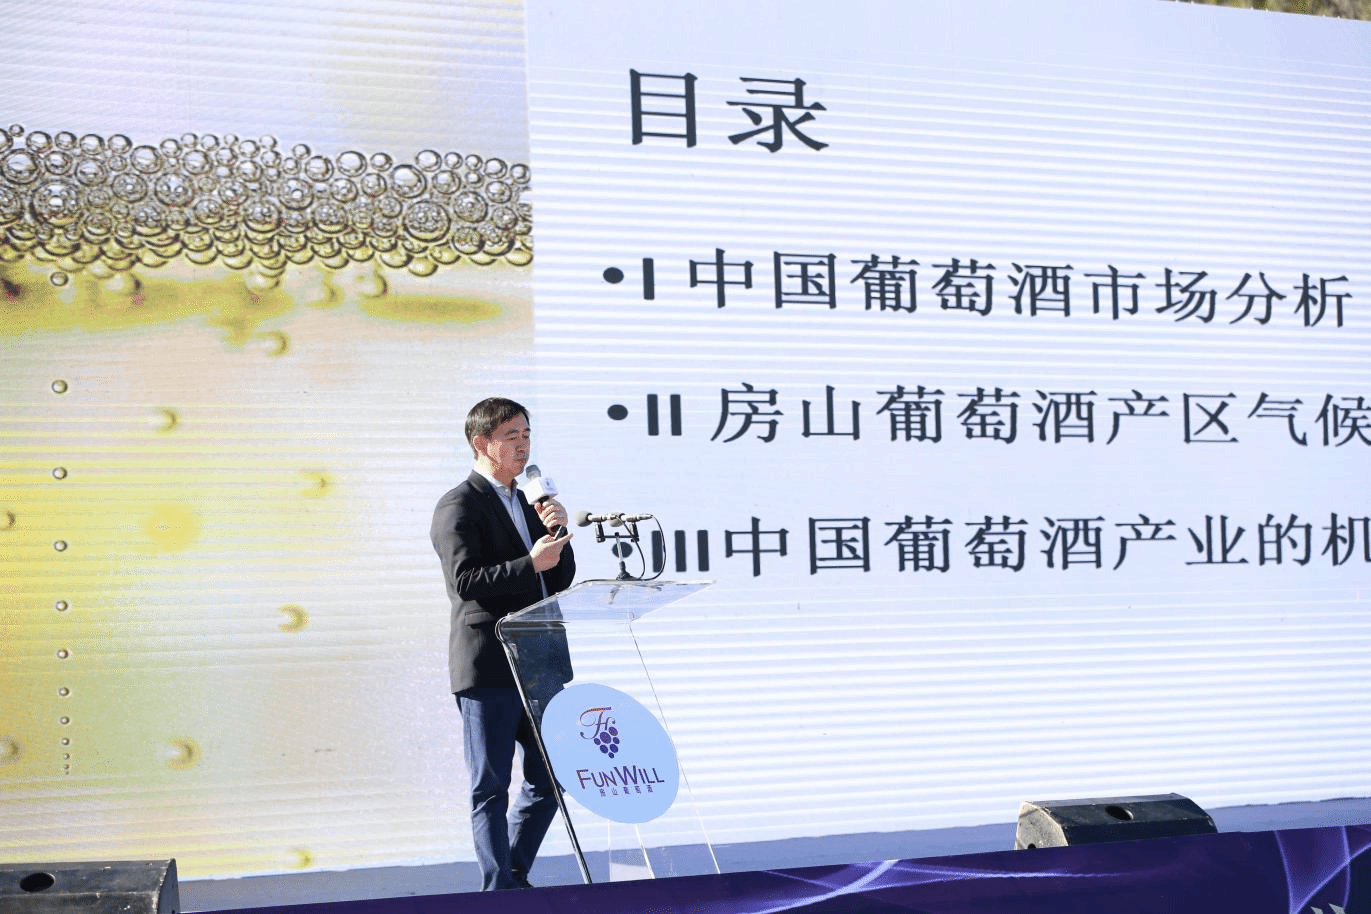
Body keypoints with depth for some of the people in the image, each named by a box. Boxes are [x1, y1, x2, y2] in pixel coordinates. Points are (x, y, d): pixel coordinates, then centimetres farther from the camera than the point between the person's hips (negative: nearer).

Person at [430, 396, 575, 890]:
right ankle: (498, 890, 5)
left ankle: (515, 876, 26)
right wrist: (530, 564, -20)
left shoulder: (526, 503, 19)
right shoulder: (459, 506, -5)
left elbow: (560, 580, 17)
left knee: (548, 780, 11)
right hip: (488, 665, -8)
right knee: (491, 787, -1)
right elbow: (466, 580, -17)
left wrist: (557, 533, 1)